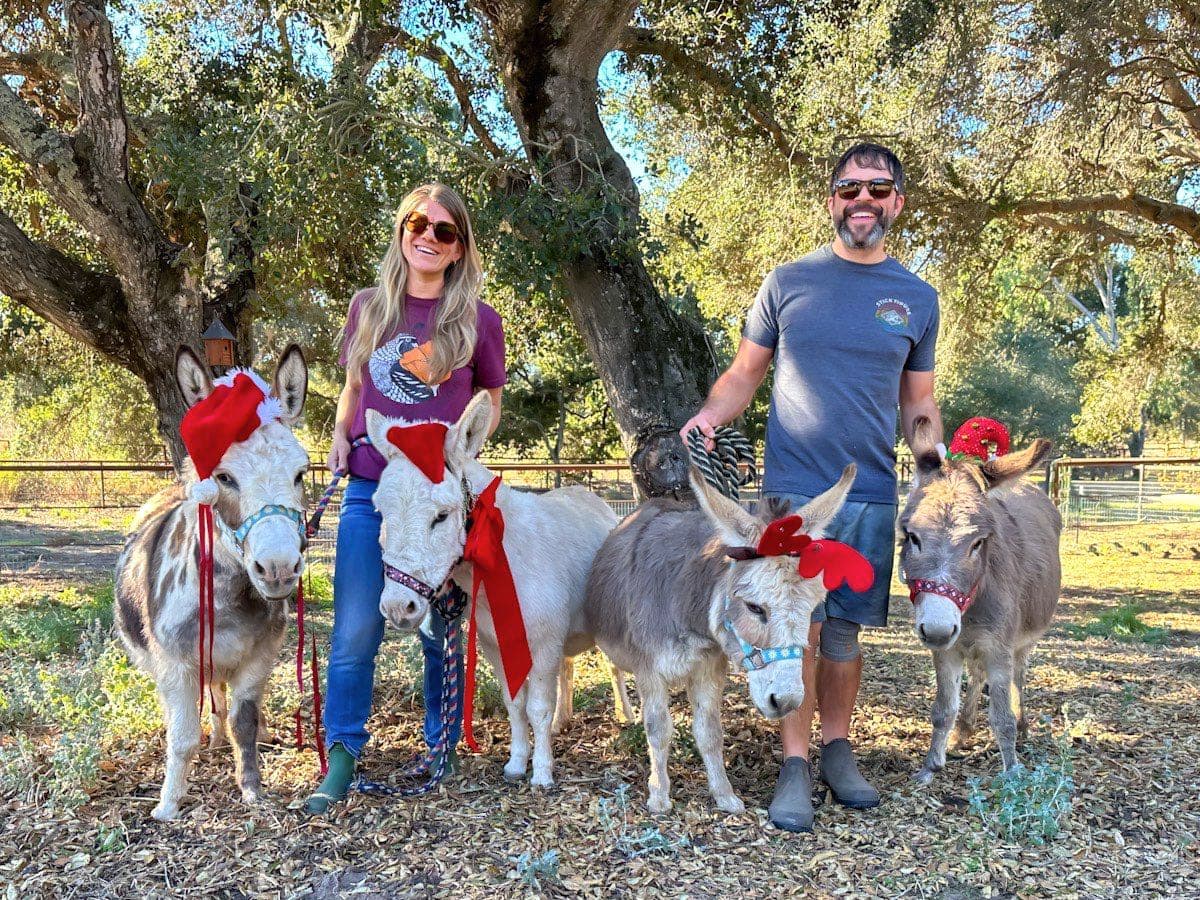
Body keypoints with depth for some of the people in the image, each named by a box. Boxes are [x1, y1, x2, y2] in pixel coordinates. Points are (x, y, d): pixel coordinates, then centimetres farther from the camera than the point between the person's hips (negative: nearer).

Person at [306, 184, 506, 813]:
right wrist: (339, 436, 2)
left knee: (441, 628, 9)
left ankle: (441, 748, 26)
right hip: (368, 489, 2)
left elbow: (492, 401, 11)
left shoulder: (477, 321, -1)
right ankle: (342, 757, 12)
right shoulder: (368, 307, 7)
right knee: (354, 632, 1)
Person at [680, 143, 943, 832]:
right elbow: (746, 372, 8)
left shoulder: (918, 300, 10)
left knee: (846, 631, 9)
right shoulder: (788, 283, 4)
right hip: (794, 488, -2)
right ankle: (796, 764, 7)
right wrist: (710, 415, -13)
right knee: (797, 627, -3)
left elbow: (919, 404, 15)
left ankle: (838, 751, 25)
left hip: (873, 493, 2)